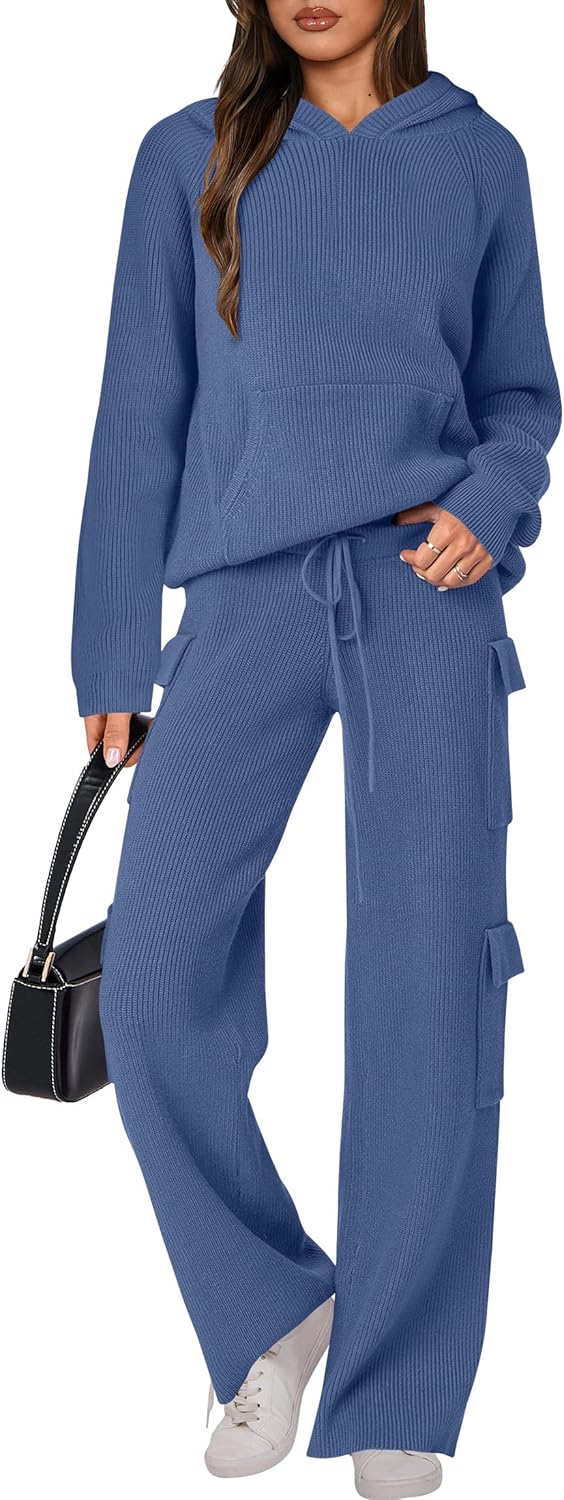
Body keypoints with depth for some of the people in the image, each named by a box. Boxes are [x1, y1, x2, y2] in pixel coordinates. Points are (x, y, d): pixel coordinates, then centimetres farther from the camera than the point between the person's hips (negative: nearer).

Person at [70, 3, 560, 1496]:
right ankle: (272, 1316, 12)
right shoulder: (189, 156, 11)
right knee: (152, 983, -11)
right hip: (248, 595, 0)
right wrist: (113, 654, 7)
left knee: (426, 993, -4)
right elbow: (142, 413, 10)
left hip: (427, 591, 0)